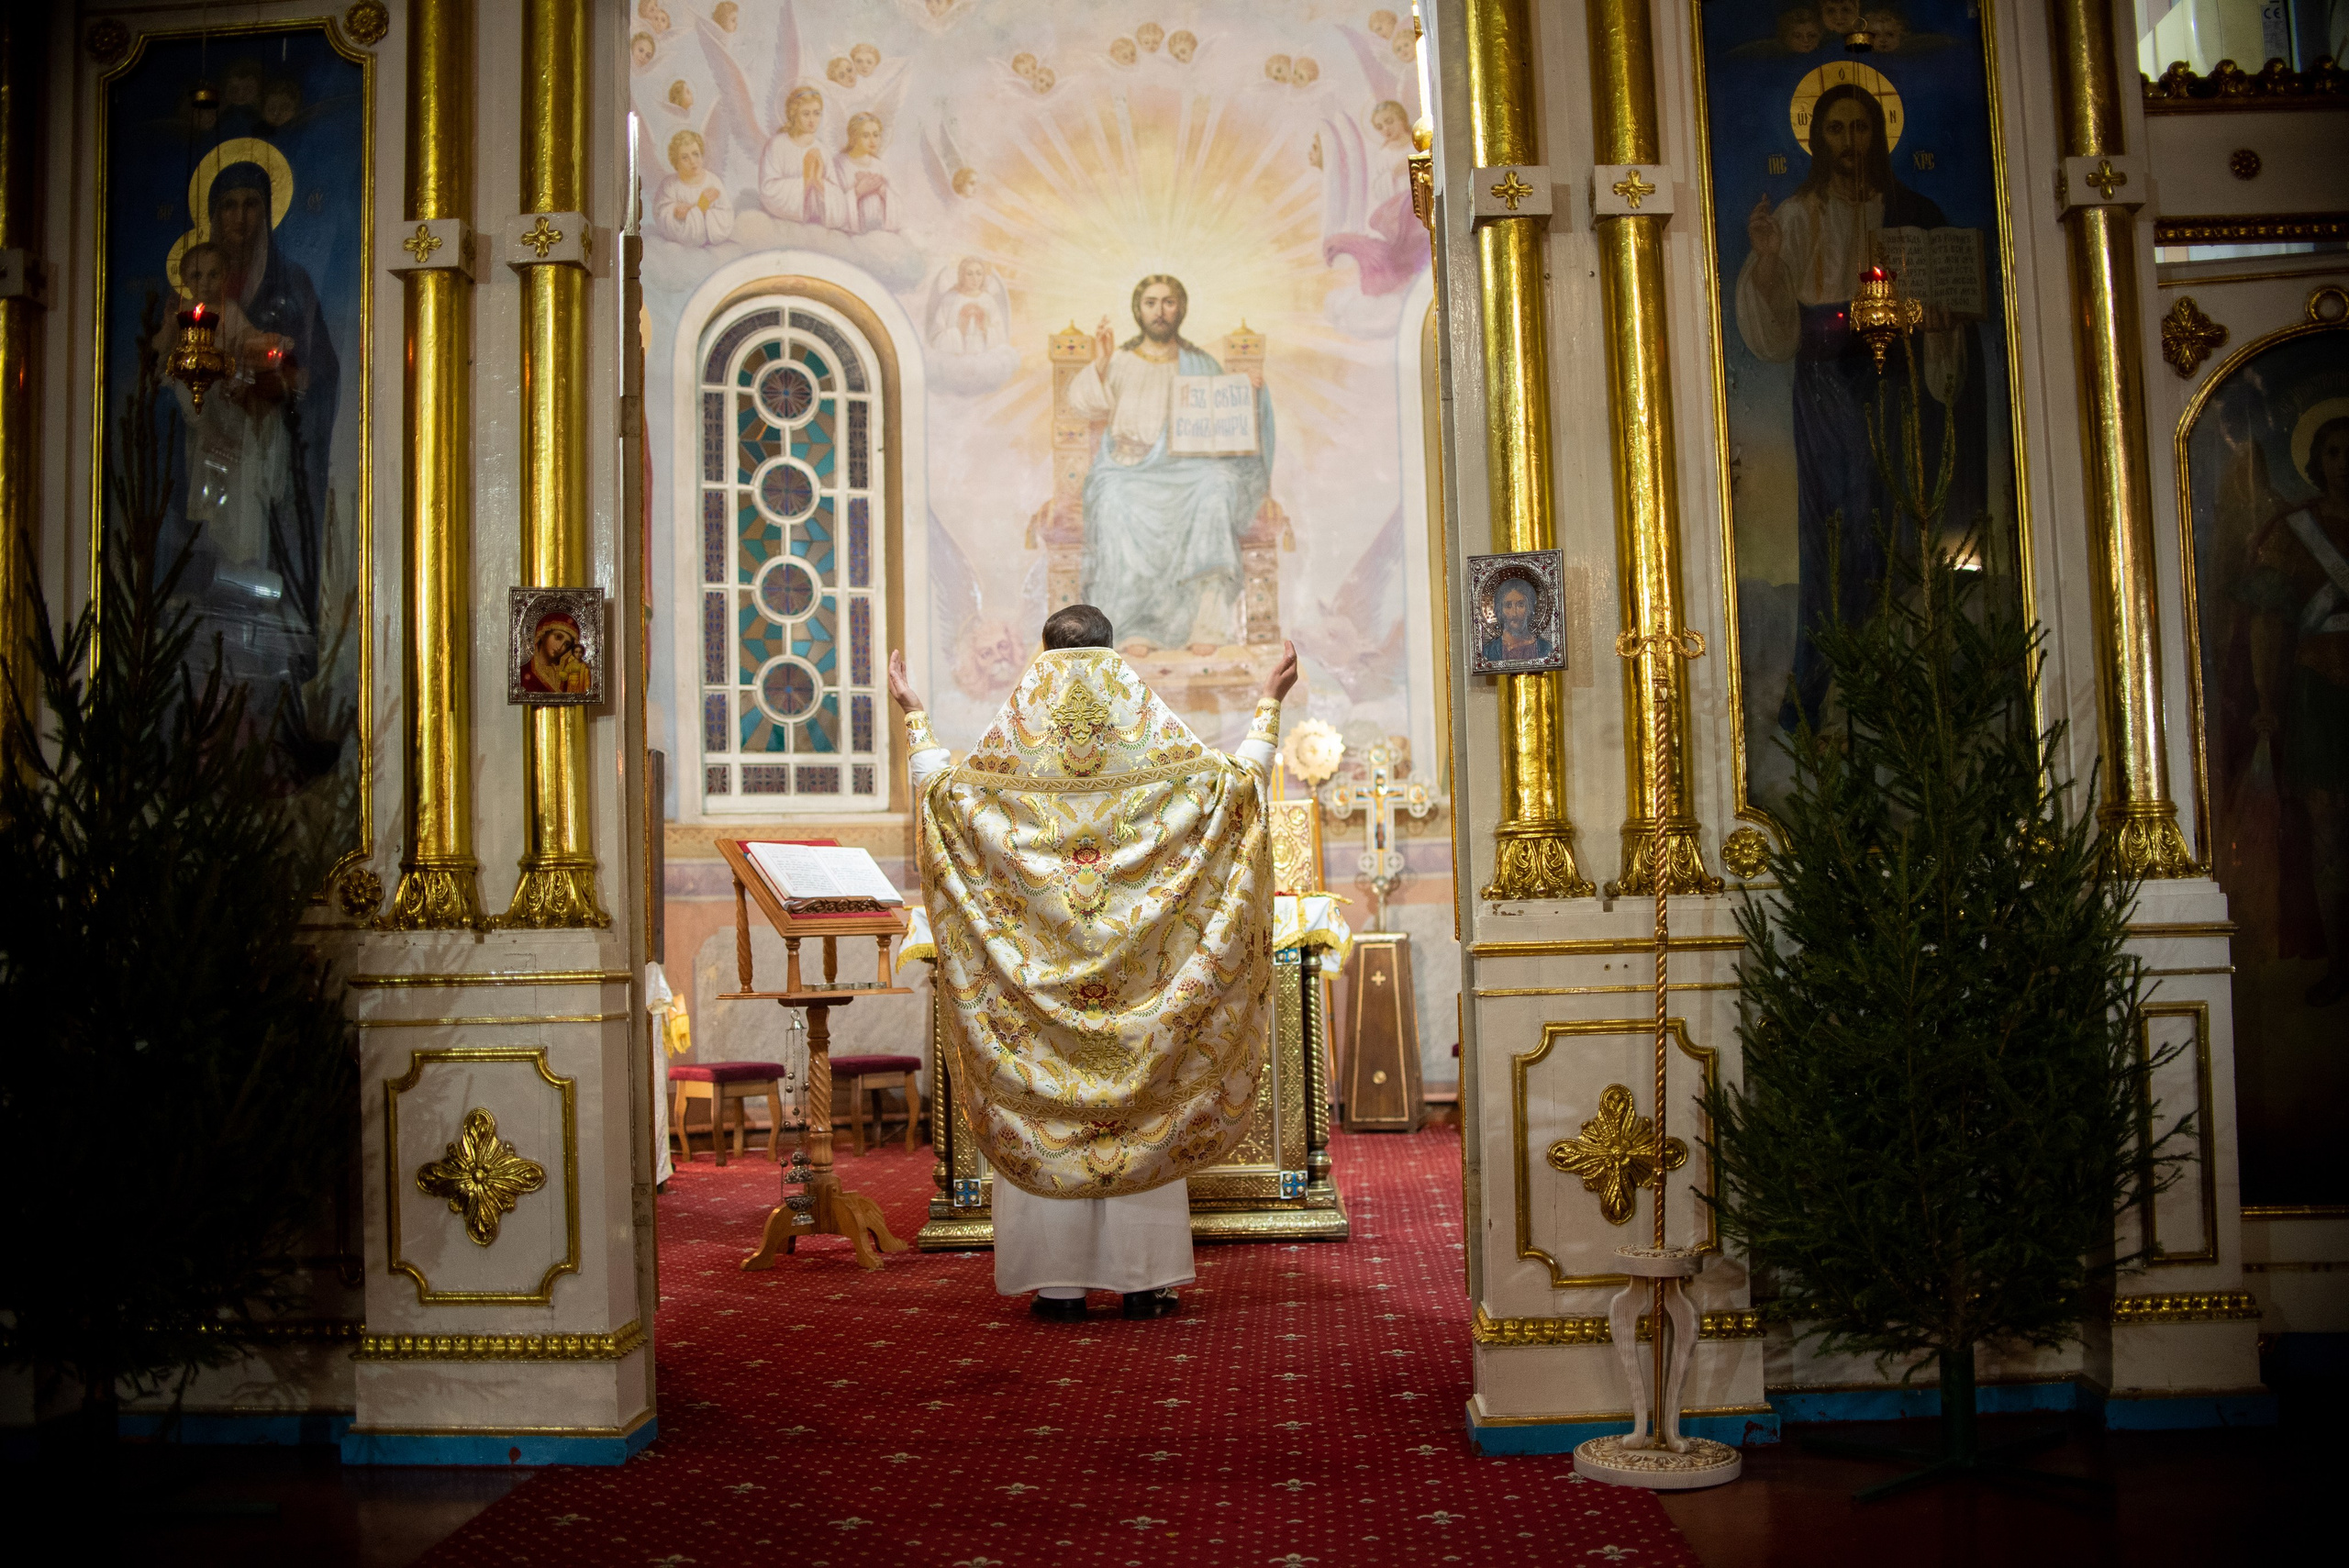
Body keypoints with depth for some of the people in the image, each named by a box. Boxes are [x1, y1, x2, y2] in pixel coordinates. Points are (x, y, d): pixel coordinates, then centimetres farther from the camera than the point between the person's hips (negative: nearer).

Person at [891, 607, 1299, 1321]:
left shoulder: (1015, 740, -1)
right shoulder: (1153, 738, 0)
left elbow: (940, 791, 6)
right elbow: (1241, 778, 5)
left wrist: (915, 718, 19)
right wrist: (1270, 705, 16)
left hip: (1037, 968, 0)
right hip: (1139, 965, 0)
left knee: (1043, 1110, 4)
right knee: (1142, 1110, 5)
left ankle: (1059, 1285, 6)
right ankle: (1145, 1279, 7)